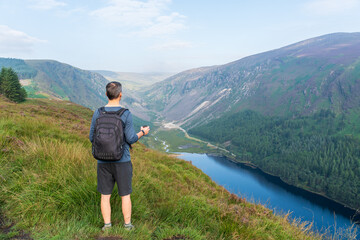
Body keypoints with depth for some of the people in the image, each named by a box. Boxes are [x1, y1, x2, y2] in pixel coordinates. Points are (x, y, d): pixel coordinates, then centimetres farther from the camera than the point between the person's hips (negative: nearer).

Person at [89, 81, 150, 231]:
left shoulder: (97, 113, -4)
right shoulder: (126, 114, -13)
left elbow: (92, 138, 1)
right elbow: (131, 139, -12)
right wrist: (142, 132, 7)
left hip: (103, 161, 2)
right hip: (122, 162, -2)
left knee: (105, 195, 14)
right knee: (125, 195, 12)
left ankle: (107, 225, 21)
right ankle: (127, 225, 23)